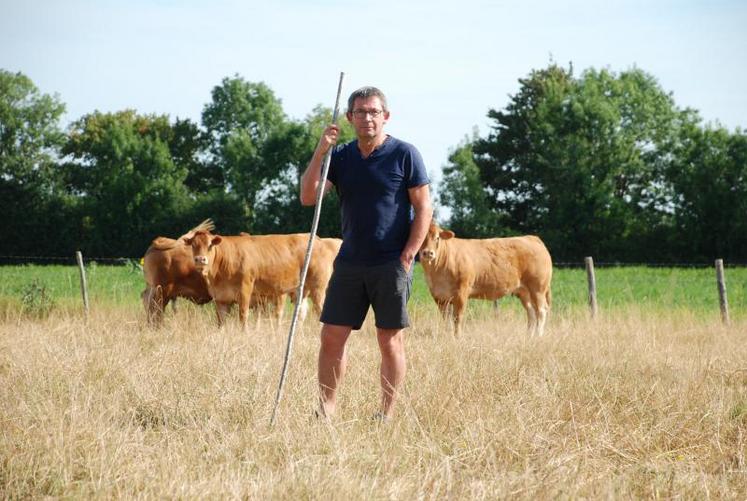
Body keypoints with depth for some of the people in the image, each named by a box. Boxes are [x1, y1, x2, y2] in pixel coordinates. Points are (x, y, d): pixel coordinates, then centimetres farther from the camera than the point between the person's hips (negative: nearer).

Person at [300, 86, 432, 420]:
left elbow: (424, 209, -4)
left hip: (391, 264, -4)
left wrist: (407, 257, -12)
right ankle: (326, 411, 7)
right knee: (332, 338, 1)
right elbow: (308, 197, 0)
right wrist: (320, 152, -11)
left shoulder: (405, 154, -3)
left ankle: (386, 415, 8)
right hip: (349, 263, 4)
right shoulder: (341, 156, 9)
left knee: (390, 341, 1)